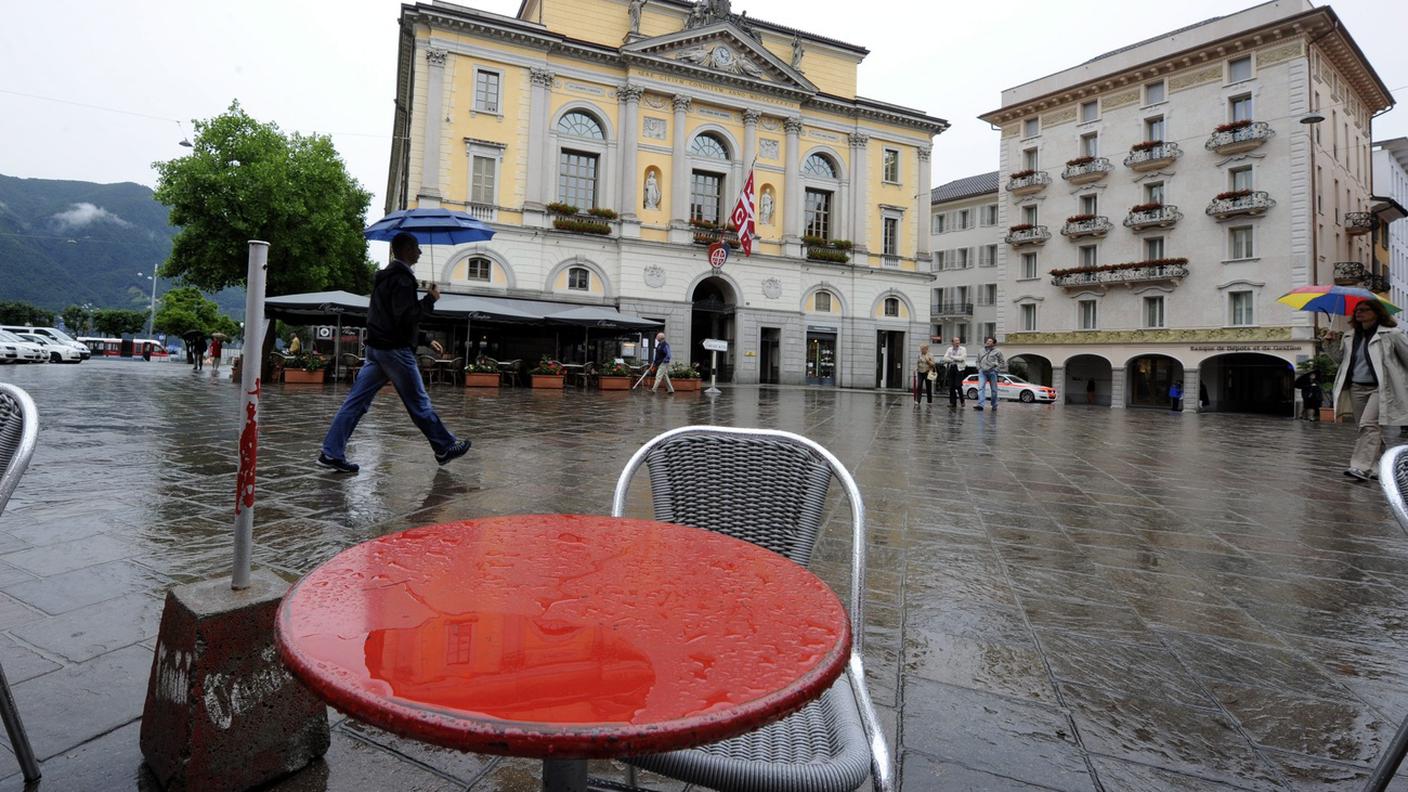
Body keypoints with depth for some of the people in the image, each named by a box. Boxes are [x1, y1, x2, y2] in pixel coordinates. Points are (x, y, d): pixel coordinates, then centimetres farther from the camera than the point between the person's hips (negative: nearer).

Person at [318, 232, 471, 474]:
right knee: (419, 403, 1)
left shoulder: (387, 276, 19)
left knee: (356, 401, 5)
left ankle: (331, 452, 4)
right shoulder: (402, 279, -14)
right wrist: (430, 299, -12)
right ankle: (445, 448, 13)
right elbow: (406, 318, -23)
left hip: (376, 347, 9)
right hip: (395, 350, -9)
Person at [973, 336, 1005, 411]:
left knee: (993, 389, 5)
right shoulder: (982, 351, 15)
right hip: (982, 372, 3)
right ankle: (980, 404, -21)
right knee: (980, 388, -13)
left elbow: (1003, 362, 4)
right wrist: (979, 368, 13)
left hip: (992, 372, -3)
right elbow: (978, 360, 28)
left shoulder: (997, 351, 4)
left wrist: (997, 369, -5)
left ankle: (994, 405, 17)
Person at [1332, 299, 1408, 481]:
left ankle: (1362, 467, -22)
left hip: (1380, 388, -6)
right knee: (1364, 428, 9)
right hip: (1357, 388, 6)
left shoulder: (1391, 333, -2)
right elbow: (1341, 359, 20)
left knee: (1369, 425, -18)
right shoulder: (1351, 337, 13)